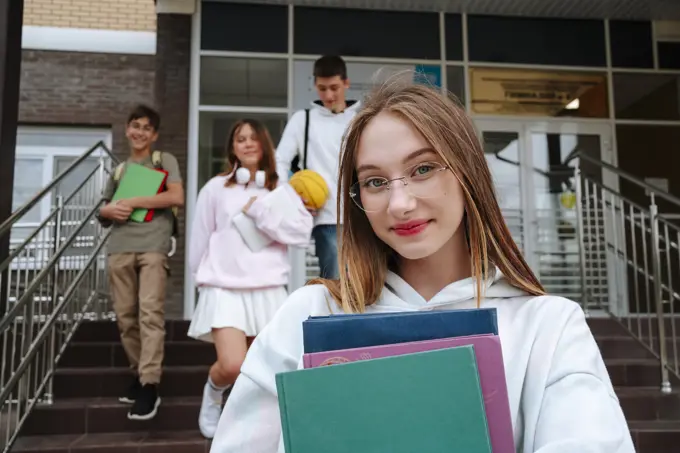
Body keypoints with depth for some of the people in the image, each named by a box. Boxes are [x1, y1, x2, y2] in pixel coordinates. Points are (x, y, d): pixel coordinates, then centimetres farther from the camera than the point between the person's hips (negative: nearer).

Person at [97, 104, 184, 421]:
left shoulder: (164, 160, 12)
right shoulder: (119, 169, 23)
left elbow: (177, 197, -4)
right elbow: (103, 213, 26)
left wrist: (133, 202, -5)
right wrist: (109, 209, 2)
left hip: (153, 245, -5)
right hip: (119, 247, 5)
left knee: (150, 313, -14)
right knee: (125, 316, 3)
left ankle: (149, 386, -17)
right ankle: (139, 374, 16)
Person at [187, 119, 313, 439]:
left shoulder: (281, 189, 8)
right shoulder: (216, 188, 4)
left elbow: (303, 231, -7)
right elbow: (200, 241, 11)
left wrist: (259, 209, -11)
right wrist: (202, 278, 17)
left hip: (270, 290, 2)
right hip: (225, 289, -2)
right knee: (232, 366, -17)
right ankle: (213, 392, 17)